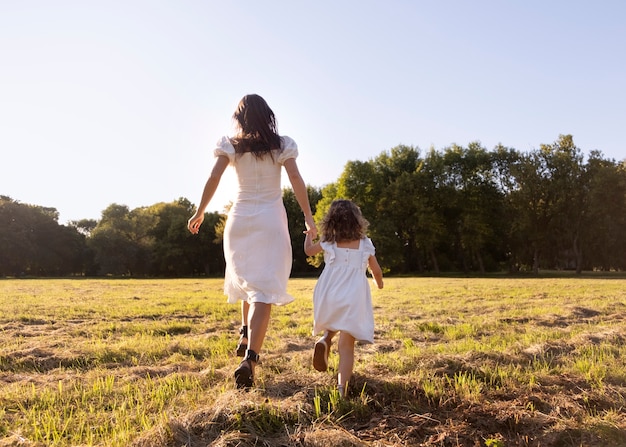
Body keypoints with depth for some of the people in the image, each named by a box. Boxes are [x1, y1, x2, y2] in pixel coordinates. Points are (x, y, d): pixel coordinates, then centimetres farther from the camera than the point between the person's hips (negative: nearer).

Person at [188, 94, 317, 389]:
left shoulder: (231, 145, 4)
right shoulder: (282, 144, 3)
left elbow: (214, 178, -6)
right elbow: (296, 180, -6)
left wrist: (200, 212, 2)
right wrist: (308, 217, -2)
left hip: (239, 219, 2)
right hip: (270, 221, -2)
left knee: (247, 279, 26)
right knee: (265, 289, -7)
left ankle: (246, 335, 19)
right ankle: (249, 358, -19)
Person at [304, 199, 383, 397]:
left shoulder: (328, 242, 7)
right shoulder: (365, 244, 8)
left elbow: (308, 250, 23)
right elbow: (376, 271, 14)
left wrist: (309, 235, 44)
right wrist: (379, 283, 36)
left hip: (329, 297, 1)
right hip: (354, 299, -1)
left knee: (332, 325, 29)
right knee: (347, 346, 0)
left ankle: (325, 340, -3)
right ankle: (342, 387, -15)